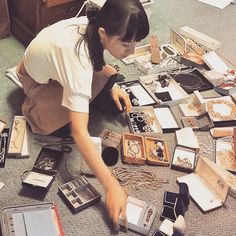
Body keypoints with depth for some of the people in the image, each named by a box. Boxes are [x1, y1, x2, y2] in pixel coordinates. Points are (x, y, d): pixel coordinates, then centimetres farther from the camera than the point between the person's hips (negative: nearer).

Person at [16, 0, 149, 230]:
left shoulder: (94, 25, -23)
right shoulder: (77, 59, -45)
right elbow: (79, 133, -50)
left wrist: (112, 86, -11)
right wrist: (112, 186, -51)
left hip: (53, 63, 6)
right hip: (36, 80, -5)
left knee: (107, 75, -16)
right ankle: (35, 106, -2)